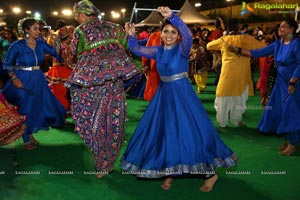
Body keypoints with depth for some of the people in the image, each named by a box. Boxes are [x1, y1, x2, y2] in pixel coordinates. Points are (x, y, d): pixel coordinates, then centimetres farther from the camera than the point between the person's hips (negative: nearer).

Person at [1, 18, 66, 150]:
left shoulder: (40, 43, -1)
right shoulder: (17, 45, -14)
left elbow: (55, 53, -5)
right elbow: (7, 65, -8)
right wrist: (14, 79, -19)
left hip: (38, 79, 5)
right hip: (23, 80, -5)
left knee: (36, 107, 13)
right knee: (25, 109, 4)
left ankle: (30, 134, 34)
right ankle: (26, 140, 20)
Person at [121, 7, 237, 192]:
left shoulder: (182, 49, -9)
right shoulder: (158, 50, 6)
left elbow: (188, 34, -29)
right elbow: (137, 49, 3)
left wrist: (171, 16, -40)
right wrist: (132, 35, -15)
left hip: (182, 94, -5)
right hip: (164, 95, 5)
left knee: (190, 129, -5)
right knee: (164, 131, 7)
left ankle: (211, 173, 11)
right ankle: (170, 171, 24)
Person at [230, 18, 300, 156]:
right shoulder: (277, 44, 7)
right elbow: (258, 52, 6)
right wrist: (238, 50, 2)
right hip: (281, 82, 7)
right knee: (279, 111, 8)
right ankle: (289, 140, 22)